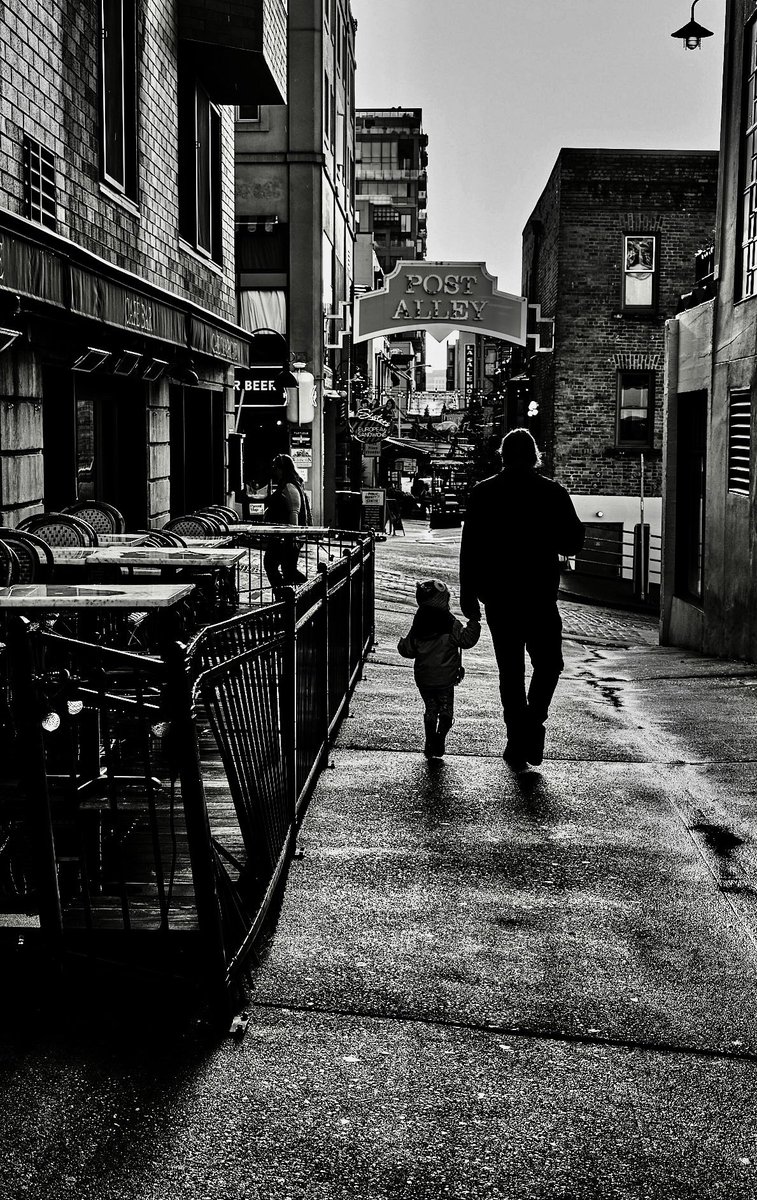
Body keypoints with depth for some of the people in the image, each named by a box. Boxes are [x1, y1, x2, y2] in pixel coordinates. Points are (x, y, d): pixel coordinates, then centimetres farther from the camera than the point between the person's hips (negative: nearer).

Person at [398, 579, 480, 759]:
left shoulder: (418, 626, -2)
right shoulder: (451, 624, -13)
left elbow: (408, 650, 4)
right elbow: (467, 640, -12)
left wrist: (401, 643, 25)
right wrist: (474, 622, -1)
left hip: (423, 679, 3)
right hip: (446, 679, -3)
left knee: (430, 710, 16)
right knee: (446, 712, 10)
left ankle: (430, 744, 14)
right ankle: (439, 739, -6)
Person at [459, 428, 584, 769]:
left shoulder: (483, 493, 0)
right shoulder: (553, 493, -3)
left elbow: (469, 549, -2)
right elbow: (573, 543, 1)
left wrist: (469, 595, 4)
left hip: (498, 597, 1)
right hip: (541, 596, -1)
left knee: (510, 670, 10)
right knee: (548, 664, 15)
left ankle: (518, 742, 10)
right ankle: (534, 723, -5)